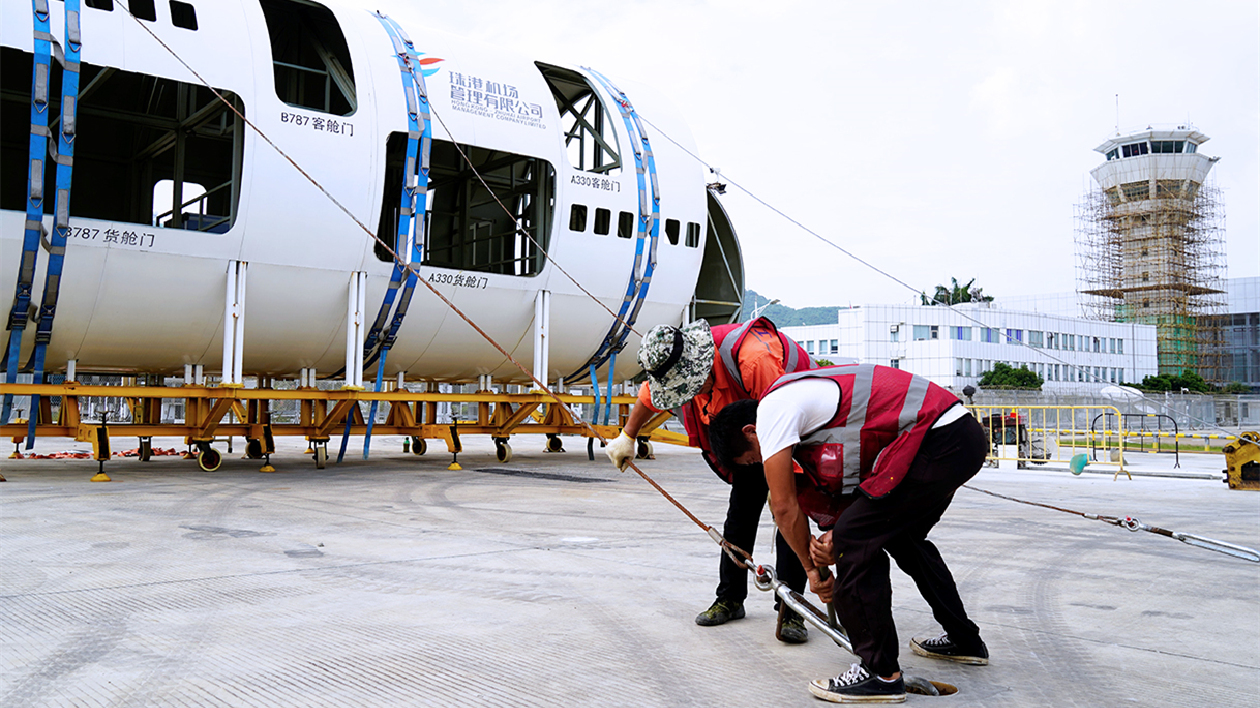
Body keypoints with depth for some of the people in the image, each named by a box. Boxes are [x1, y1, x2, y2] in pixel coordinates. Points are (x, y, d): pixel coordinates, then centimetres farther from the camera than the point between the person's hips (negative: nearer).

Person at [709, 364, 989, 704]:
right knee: (903, 537, 27)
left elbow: (784, 505, -2)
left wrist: (811, 567, 11)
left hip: (938, 443, -11)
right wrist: (836, 536, 4)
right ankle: (964, 640, 42)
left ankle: (881, 674, 2)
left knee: (856, 542, -7)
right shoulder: (803, 396, 22)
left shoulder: (772, 407, -6)